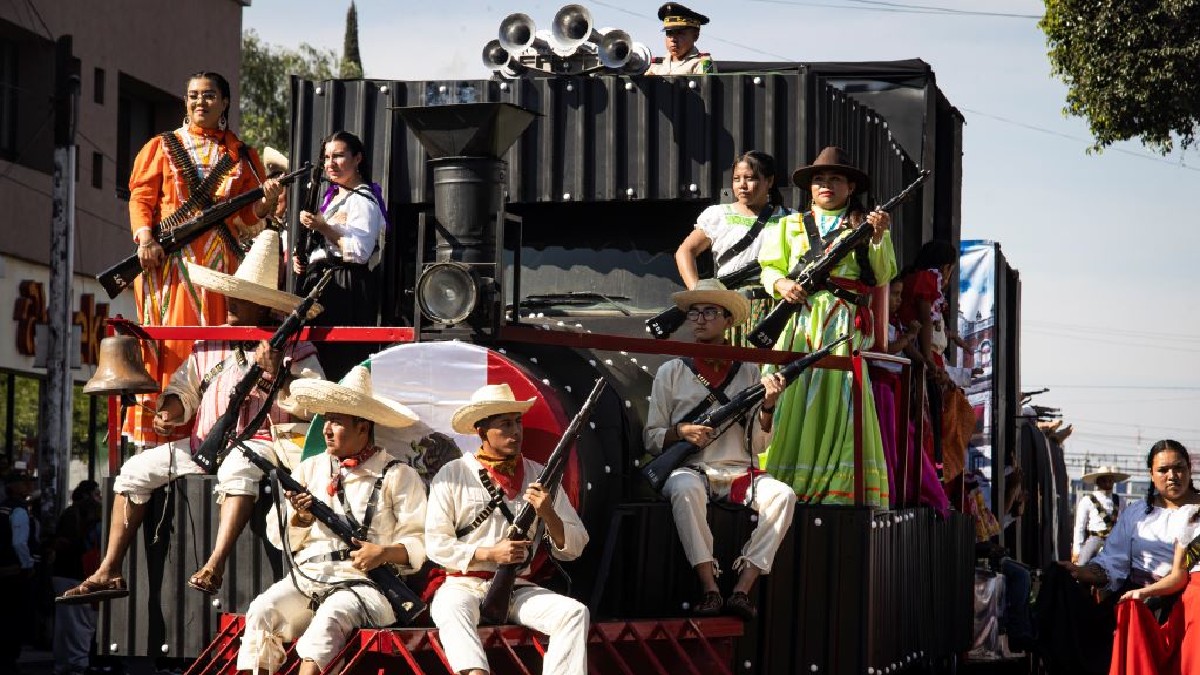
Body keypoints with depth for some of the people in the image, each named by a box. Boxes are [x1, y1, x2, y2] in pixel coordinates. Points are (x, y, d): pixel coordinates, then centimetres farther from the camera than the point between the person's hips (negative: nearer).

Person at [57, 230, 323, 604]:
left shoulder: (293, 347, 2)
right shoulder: (210, 344, 19)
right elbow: (184, 388, 25)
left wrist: (275, 375, -19)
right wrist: (170, 411, 3)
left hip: (258, 442, -6)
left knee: (238, 469, -41)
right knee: (137, 470, -9)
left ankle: (214, 566, -49)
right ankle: (109, 572, -10)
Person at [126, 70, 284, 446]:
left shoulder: (241, 156, 16)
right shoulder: (163, 147, 14)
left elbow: (247, 215, 10)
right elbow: (141, 197, 4)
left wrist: (266, 201, -12)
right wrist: (145, 237, -13)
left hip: (220, 262, 1)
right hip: (168, 260, -1)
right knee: (170, 343, -7)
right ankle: (162, 426, -7)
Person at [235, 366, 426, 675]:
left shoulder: (397, 475, 6)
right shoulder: (310, 468, 19)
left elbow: (421, 542, 1)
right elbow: (278, 536, 18)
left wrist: (386, 553, -16)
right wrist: (300, 520, -3)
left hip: (364, 583, -4)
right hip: (307, 577, 4)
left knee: (329, 618, -35)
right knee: (262, 611, -24)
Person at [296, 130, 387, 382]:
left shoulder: (362, 201, -9)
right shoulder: (334, 197, 22)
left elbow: (359, 252, -21)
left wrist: (322, 227, -20)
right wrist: (302, 261, 12)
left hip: (347, 288, -10)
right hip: (322, 284, 10)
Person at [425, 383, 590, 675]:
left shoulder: (539, 476, 9)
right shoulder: (452, 475, 2)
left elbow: (573, 548, 8)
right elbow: (436, 544, -2)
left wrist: (548, 515, -12)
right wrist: (491, 554, -13)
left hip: (518, 587, 3)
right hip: (463, 583, -3)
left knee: (575, 613, -25)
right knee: (451, 611, -37)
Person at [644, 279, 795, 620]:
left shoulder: (747, 372, 13)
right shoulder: (671, 372, 10)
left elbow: (757, 444, 9)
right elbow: (651, 439, 9)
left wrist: (767, 405, -8)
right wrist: (681, 432, -11)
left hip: (738, 473, 2)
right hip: (689, 468, -2)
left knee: (782, 495, -28)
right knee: (687, 488, -38)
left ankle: (742, 589, -30)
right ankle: (709, 589, -37)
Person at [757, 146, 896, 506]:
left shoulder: (865, 225, 16)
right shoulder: (790, 225, 22)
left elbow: (881, 276, 5)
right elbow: (768, 267, 15)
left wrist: (877, 237, -10)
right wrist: (781, 282, -7)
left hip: (844, 326, -2)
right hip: (798, 323, 2)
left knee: (838, 403, -12)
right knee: (793, 399, -9)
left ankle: (837, 489, -14)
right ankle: (785, 485, -10)